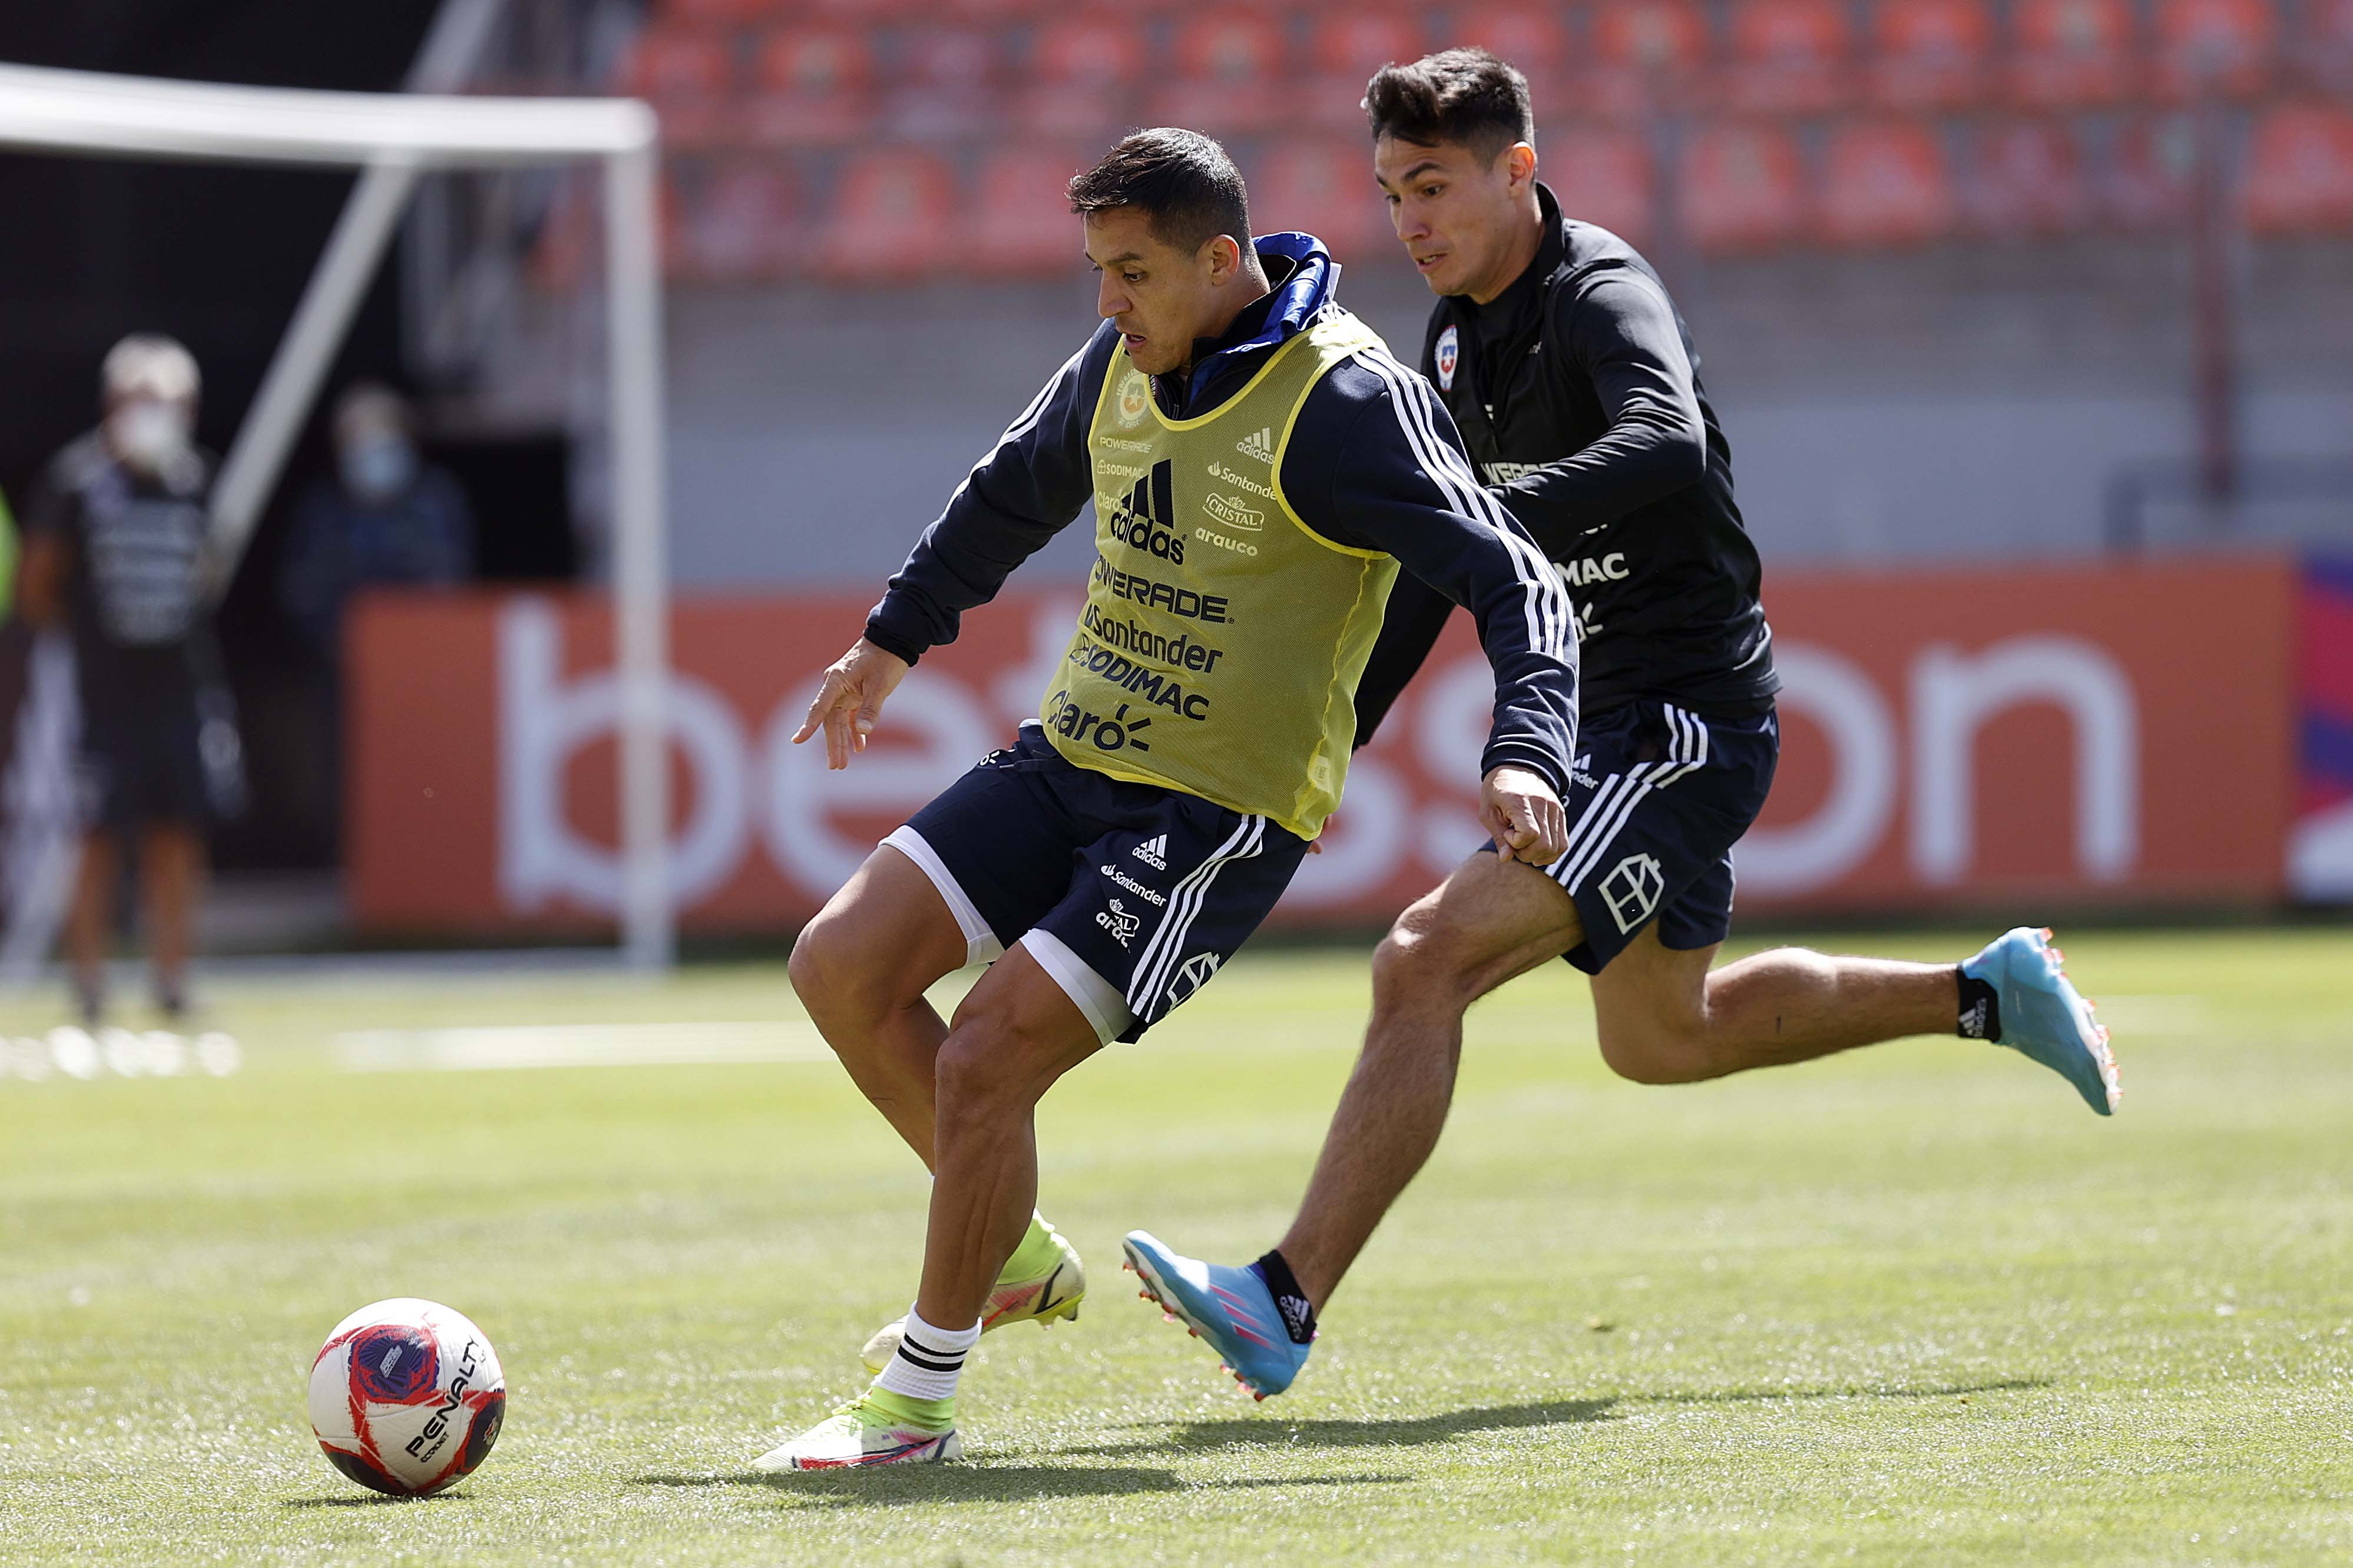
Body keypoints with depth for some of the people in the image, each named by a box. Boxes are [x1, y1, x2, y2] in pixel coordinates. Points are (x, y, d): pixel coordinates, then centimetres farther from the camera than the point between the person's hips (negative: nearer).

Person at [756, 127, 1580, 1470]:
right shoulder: (1124, 365, 5)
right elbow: (1018, 492, 27)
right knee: (843, 967, -4)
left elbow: (1513, 580, -20)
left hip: (1221, 815, -8)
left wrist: (1527, 753, -37)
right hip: (1070, 758, 8)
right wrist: (898, 636, 37)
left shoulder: (1340, 400, -18)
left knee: (984, 1059, -17)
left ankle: (920, 1399, -1)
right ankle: (1017, 1253, 15)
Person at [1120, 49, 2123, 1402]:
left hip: (1687, 718, -10)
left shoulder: (1603, 295, -17)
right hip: (1598, 721, 10)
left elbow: (1667, 444, -39)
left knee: (1429, 960, -23)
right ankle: (1993, 996, 39)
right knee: (1664, 1039, 25)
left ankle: (1284, 1307, -27)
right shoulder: (1460, 337, 10)